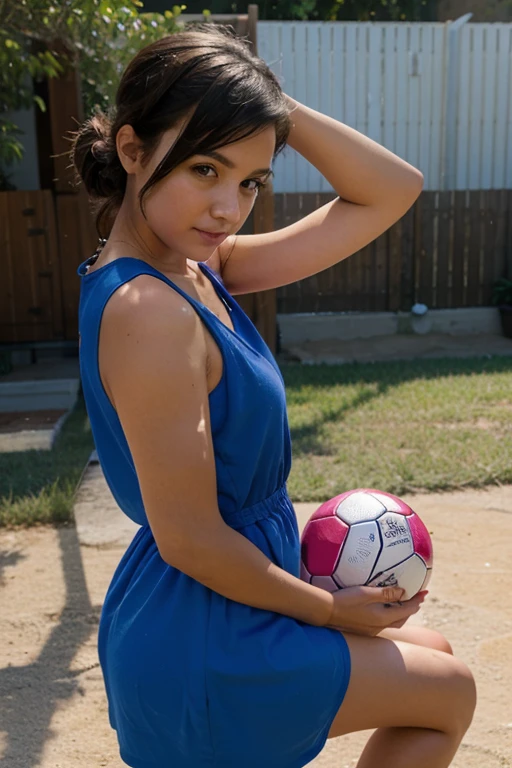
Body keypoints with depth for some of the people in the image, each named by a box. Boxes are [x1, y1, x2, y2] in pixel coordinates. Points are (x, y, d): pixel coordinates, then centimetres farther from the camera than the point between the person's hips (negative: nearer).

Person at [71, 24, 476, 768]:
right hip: (199, 652, -8)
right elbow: (190, 539, -26)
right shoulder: (148, 311, -29)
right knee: (450, 692, 13)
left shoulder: (202, 268, -2)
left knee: (435, 655, 27)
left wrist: (278, 110, -10)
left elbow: (393, 192, 0)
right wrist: (329, 608, -12)